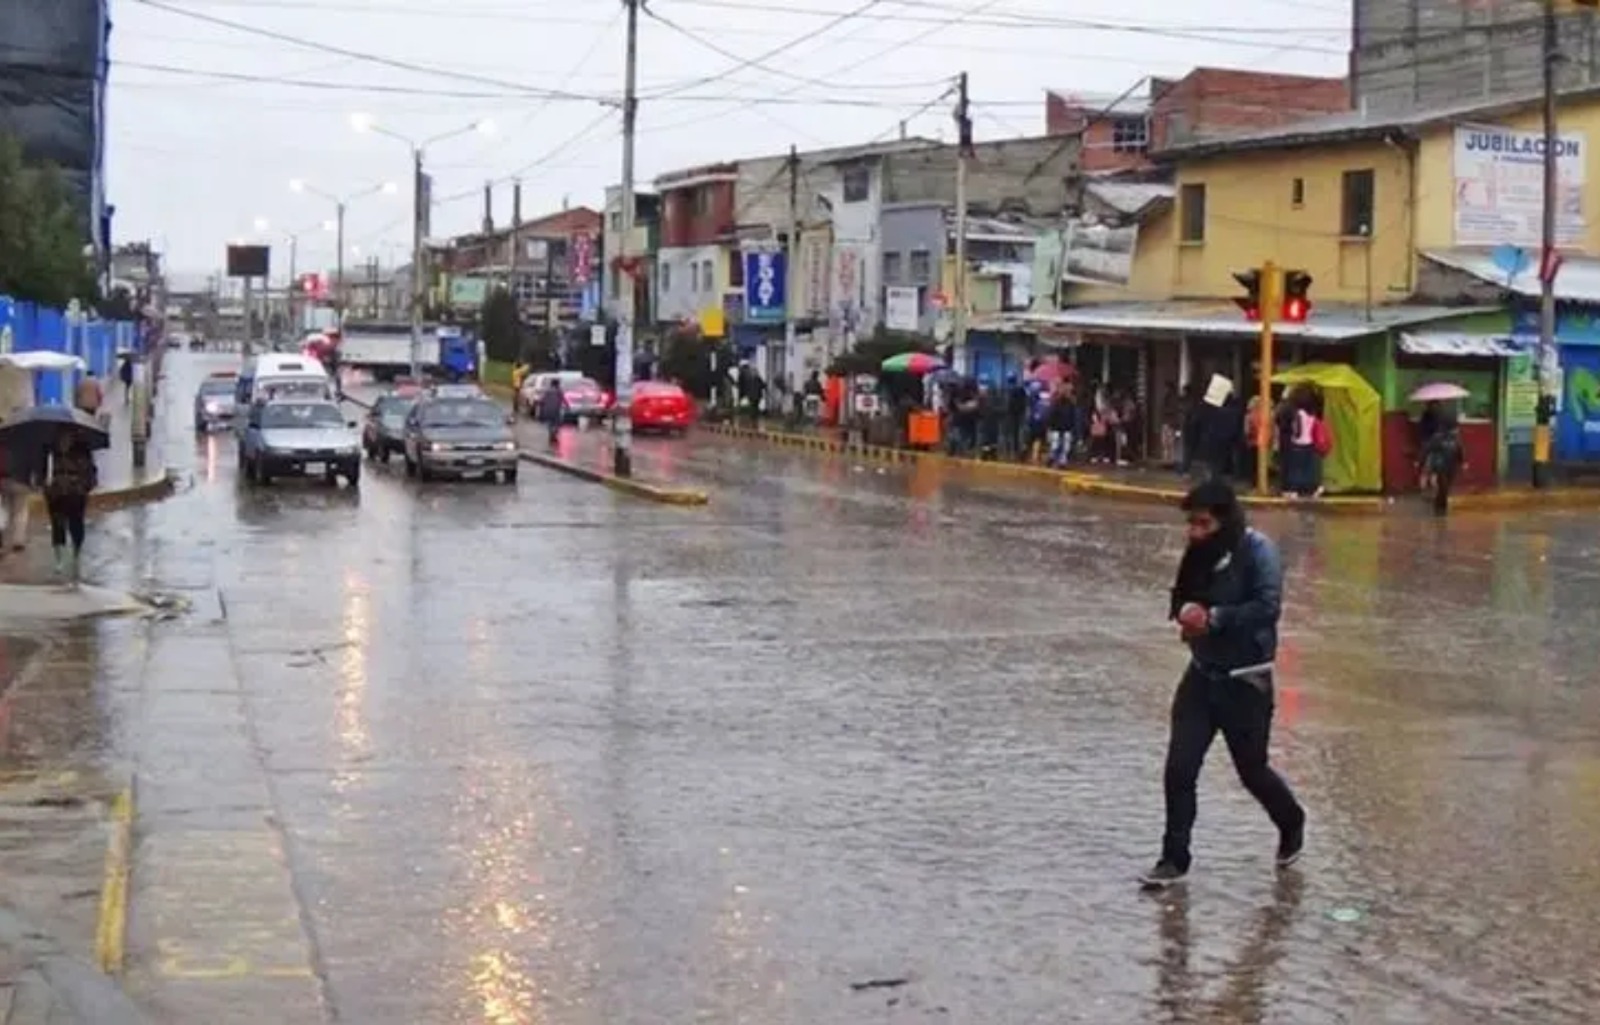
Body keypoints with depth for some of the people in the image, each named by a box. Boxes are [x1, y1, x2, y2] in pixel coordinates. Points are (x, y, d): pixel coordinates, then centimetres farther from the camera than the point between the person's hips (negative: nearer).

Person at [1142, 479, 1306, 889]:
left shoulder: (1258, 551, -16)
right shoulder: (1200, 553, 3)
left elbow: (1268, 607, -24)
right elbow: (1181, 596, 16)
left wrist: (1214, 618, -24)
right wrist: (1184, 611, -6)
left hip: (1245, 681, -5)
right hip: (1201, 675, 5)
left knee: (1252, 770, 11)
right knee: (1179, 770, -2)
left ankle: (1292, 824, 41)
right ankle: (1174, 859, 9)